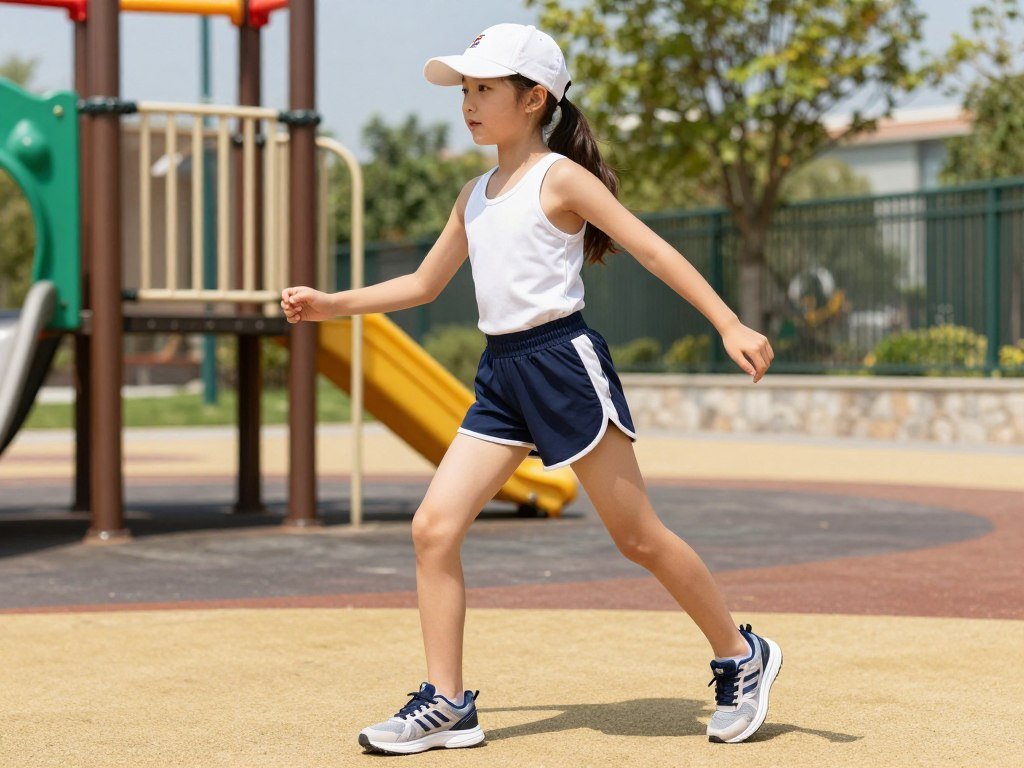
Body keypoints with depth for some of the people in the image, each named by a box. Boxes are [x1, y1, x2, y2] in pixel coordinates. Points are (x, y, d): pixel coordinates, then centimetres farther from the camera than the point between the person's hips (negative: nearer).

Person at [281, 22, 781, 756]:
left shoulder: (560, 178, -5)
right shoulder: (476, 194, 16)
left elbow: (653, 249, -11)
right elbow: (425, 283, 26)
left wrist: (730, 325, -19)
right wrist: (332, 304, 18)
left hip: (564, 361, -7)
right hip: (501, 375, 7)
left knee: (638, 536, 0)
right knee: (435, 525, -4)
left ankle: (742, 656, 19)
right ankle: (447, 703, 3)